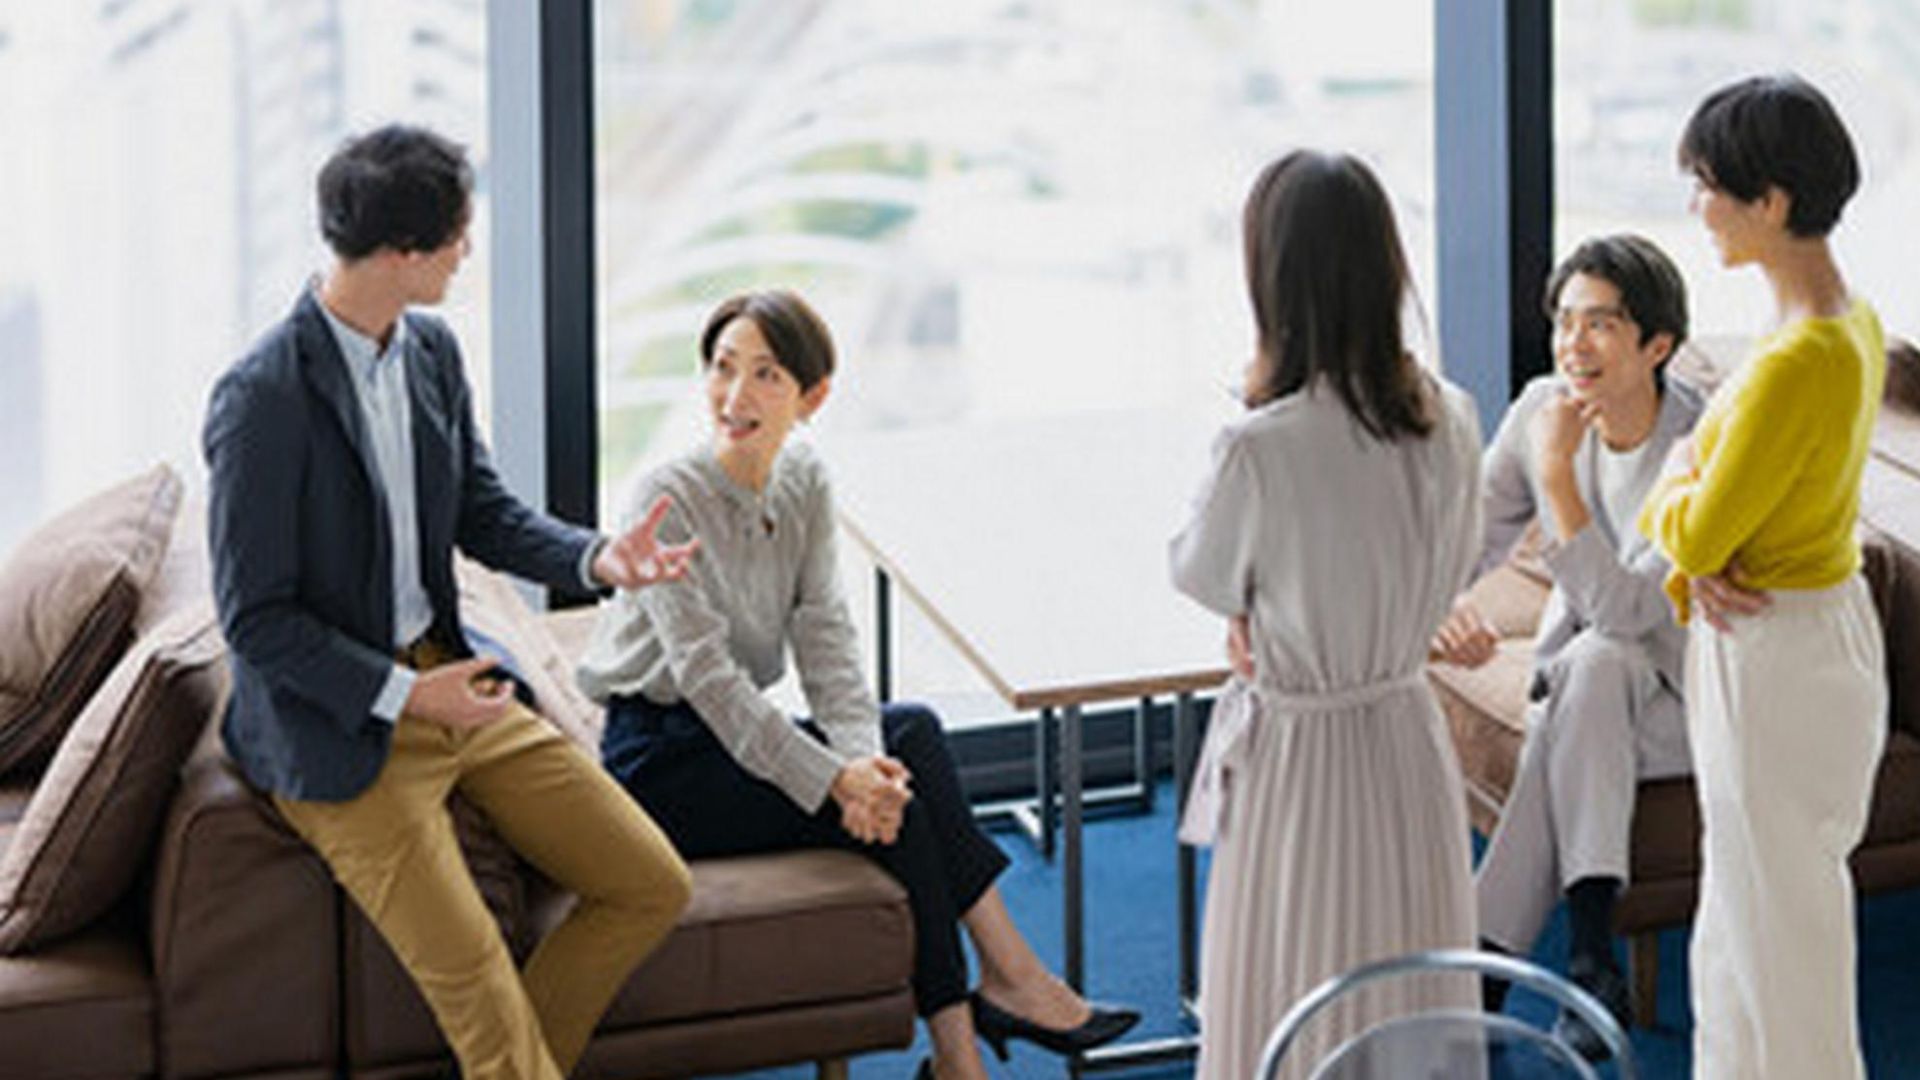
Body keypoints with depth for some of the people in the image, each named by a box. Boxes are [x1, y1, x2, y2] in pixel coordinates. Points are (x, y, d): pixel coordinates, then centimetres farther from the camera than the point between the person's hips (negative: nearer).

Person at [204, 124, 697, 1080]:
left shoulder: (431, 352, 3)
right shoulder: (264, 399, -20)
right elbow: (254, 620, -16)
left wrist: (596, 558, -5)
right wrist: (405, 696, -19)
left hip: (446, 676, 8)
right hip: (337, 727, -8)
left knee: (652, 888, 1)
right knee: (474, 983, -19)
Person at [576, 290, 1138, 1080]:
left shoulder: (804, 484, 3)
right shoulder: (668, 498, -18)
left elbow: (826, 640, -3)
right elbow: (706, 674, -22)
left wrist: (862, 758, -22)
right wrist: (834, 779, -28)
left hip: (742, 739, 7)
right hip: (660, 762, -7)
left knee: (911, 735, -17)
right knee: (893, 808, -23)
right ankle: (1009, 974, -11)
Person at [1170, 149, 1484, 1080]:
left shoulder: (1262, 449, -24)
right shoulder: (1449, 420, -7)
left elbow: (1201, 576, -6)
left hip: (1299, 756, -5)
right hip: (1411, 734, 5)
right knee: (1411, 996, 19)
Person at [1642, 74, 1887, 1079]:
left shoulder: (1801, 363, -29)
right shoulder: (1850, 323, 3)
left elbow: (1698, 531, -21)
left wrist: (1674, 477, 0)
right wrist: (1693, 567, -8)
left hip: (1778, 664, -10)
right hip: (1823, 628, 10)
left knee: (1779, 924, 5)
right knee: (1745, 914, 22)